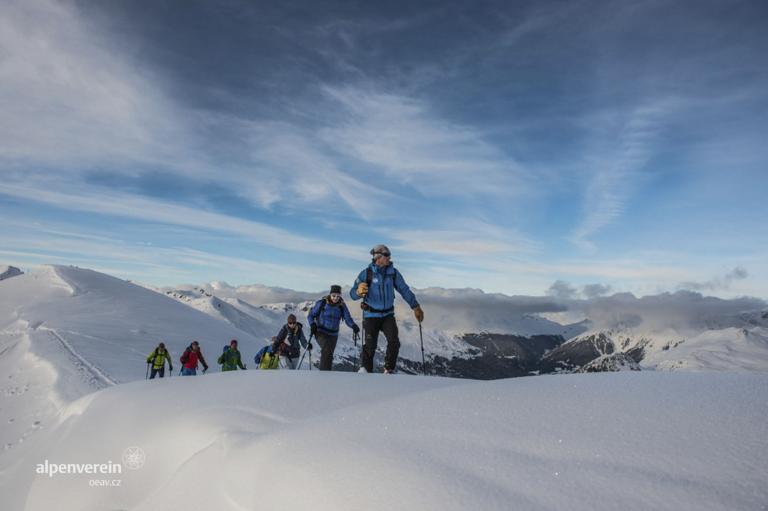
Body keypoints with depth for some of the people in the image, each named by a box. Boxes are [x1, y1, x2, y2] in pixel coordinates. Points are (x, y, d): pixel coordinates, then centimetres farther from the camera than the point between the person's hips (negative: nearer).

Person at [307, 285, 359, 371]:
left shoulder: (342, 306, -4)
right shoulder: (322, 303, -11)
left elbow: (348, 319, -12)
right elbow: (311, 315, -3)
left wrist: (354, 326, -32)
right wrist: (312, 324, -22)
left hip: (333, 335, 4)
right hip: (321, 332, -4)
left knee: (329, 356, 8)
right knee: (327, 349, -27)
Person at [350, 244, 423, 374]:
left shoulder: (393, 273, -2)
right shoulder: (366, 273, -11)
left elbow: (405, 290, 6)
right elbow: (352, 293, -12)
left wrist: (416, 307, 4)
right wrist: (359, 292, -36)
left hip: (388, 314, 3)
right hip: (371, 315, -3)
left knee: (394, 342, -10)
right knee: (370, 345, -8)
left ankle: (389, 370, 7)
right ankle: (365, 370, 13)